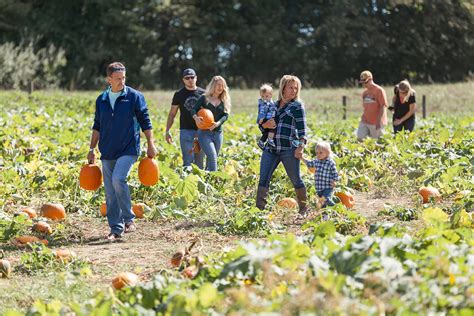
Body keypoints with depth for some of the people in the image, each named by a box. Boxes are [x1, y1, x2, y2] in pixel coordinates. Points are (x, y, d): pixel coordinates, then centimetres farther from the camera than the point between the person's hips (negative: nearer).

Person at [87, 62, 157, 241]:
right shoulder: (101, 100, 10)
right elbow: (97, 127, 17)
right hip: (107, 152, 5)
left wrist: (150, 145, -1)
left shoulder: (135, 97, -2)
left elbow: (145, 122, 2)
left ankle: (128, 219, -10)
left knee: (118, 179, -25)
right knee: (110, 193, 4)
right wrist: (92, 149, 15)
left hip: (128, 150, -5)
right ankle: (116, 229, 12)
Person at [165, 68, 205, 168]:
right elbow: (172, 114, 9)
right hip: (186, 131, -2)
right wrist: (167, 131, 1)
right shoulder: (179, 94, 6)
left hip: (201, 131, 2)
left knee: (199, 162, 6)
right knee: (188, 161, -10)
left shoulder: (202, 93, 8)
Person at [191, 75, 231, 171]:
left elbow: (226, 115, -1)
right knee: (212, 156, -18)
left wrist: (218, 123, -20)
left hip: (218, 133, 4)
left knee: (212, 158, 9)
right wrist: (196, 117, -29)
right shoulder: (204, 98, 1)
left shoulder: (224, 101, 10)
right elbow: (194, 110, -6)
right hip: (204, 132, -4)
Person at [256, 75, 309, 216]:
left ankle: (304, 208, 17)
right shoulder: (274, 105, 16)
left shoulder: (297, 105, 2)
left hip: (289, 149, -4)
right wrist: (265, 125, -2)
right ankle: (259, 208, -1)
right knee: (263, 179, -3)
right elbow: (261, 123, 22)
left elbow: (302, 128, -5)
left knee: (296, 180, 4)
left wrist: (301, 146, -17)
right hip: (271, 148, 4)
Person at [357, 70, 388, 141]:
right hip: (365, 121, 6)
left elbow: (383, 107, -13)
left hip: (376, 123, -6)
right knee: (360, 138, -7)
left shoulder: (379, 90, -9)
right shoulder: (365, 92, 12)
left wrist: (379, 121, -18)